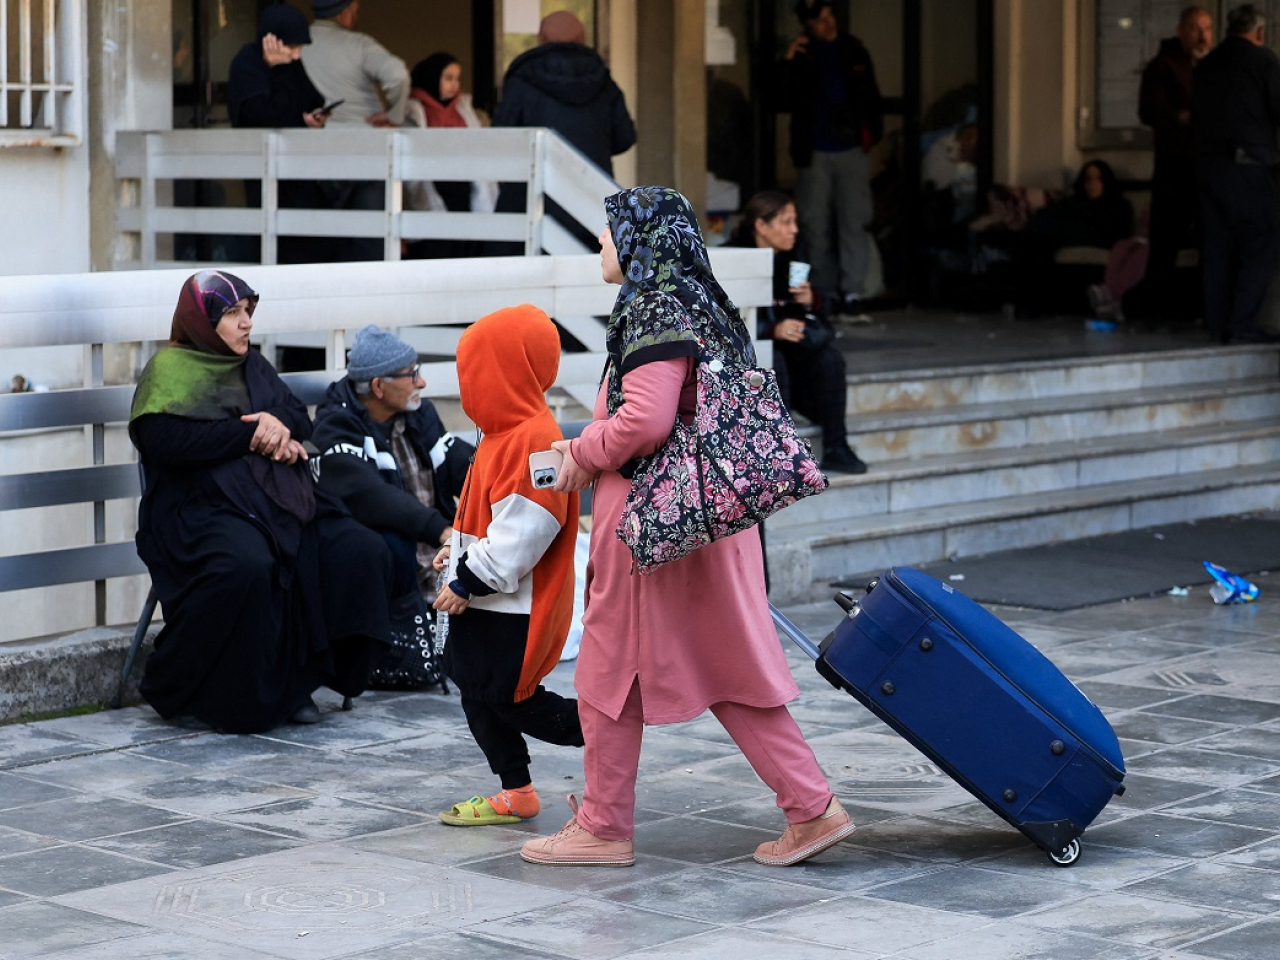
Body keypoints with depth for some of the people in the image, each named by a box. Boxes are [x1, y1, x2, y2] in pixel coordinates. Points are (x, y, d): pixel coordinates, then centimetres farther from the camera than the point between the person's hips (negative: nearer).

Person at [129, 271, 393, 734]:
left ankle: (297, 679, -7)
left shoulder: (253, 366, 24)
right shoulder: (169, 369, 2)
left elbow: (302, 422, 21)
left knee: (362, 553, -14)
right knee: (245, 566, -38)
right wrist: (251, 434, -11)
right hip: (202, 507, -7)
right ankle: (180, 694, -19)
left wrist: (278, 424, -4)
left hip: (279, 502, 7)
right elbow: (167, 440, -14)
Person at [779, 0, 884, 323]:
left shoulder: (853, 50, 10)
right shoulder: (800, 55, 3)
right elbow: (785, 99, -4)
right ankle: (826, 295, 11)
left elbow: (871, 96, 18)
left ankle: (852, 294, -12)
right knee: (816, 226, 2)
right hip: (814, 153, -1)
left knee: (855, 222, -9)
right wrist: (788, 64, -14)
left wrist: (873, 132, 8)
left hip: (851, 151, 1)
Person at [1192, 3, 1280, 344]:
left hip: (1206, 163, 6)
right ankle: (1241, 325, -10)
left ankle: (1218, 323, 11)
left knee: (1218, 245, 11)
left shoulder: (1206, 65, 12)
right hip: (1247, 164, -6)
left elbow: (1195, 116, 15)